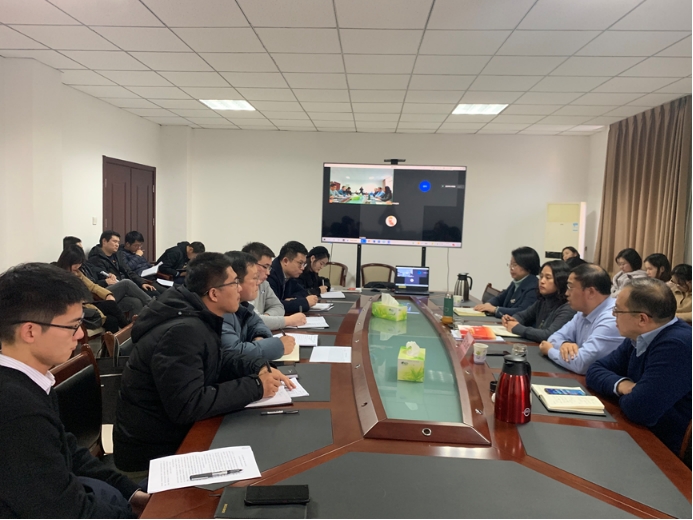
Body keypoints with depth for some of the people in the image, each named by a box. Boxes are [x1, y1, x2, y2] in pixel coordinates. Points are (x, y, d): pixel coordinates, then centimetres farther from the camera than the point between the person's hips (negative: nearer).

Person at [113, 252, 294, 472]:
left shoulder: (198, 317, 1)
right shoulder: (183, 331, -28)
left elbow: (218, 360, 14)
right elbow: (188, 406, -33)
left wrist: (259, 367, -4)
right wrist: (255, 386, -26)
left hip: (172, 432, 8)